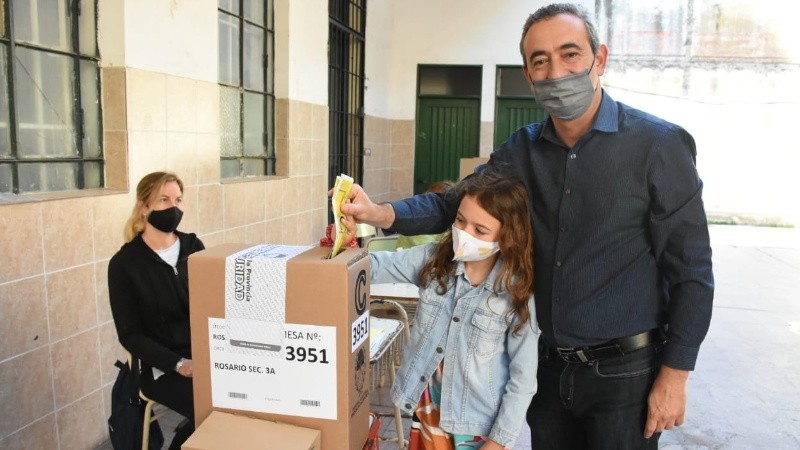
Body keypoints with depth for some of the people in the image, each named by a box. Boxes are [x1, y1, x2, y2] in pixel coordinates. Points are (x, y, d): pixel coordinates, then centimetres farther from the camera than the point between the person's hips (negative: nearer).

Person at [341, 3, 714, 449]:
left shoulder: (658, 144, -12)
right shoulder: (522, 149, 1)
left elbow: (691, 271, -10)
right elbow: (454, 203, 2)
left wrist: (674, 375, -11)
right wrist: (384, 213, -16)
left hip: (624, 373, -4)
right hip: (549, 366, 4)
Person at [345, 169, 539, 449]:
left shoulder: (518, 293, -16)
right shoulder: (434, 259, -8)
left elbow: (523, 378, -11)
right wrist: (348, 241, -30)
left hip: (479, 417, -3)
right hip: (431, 400, 4)